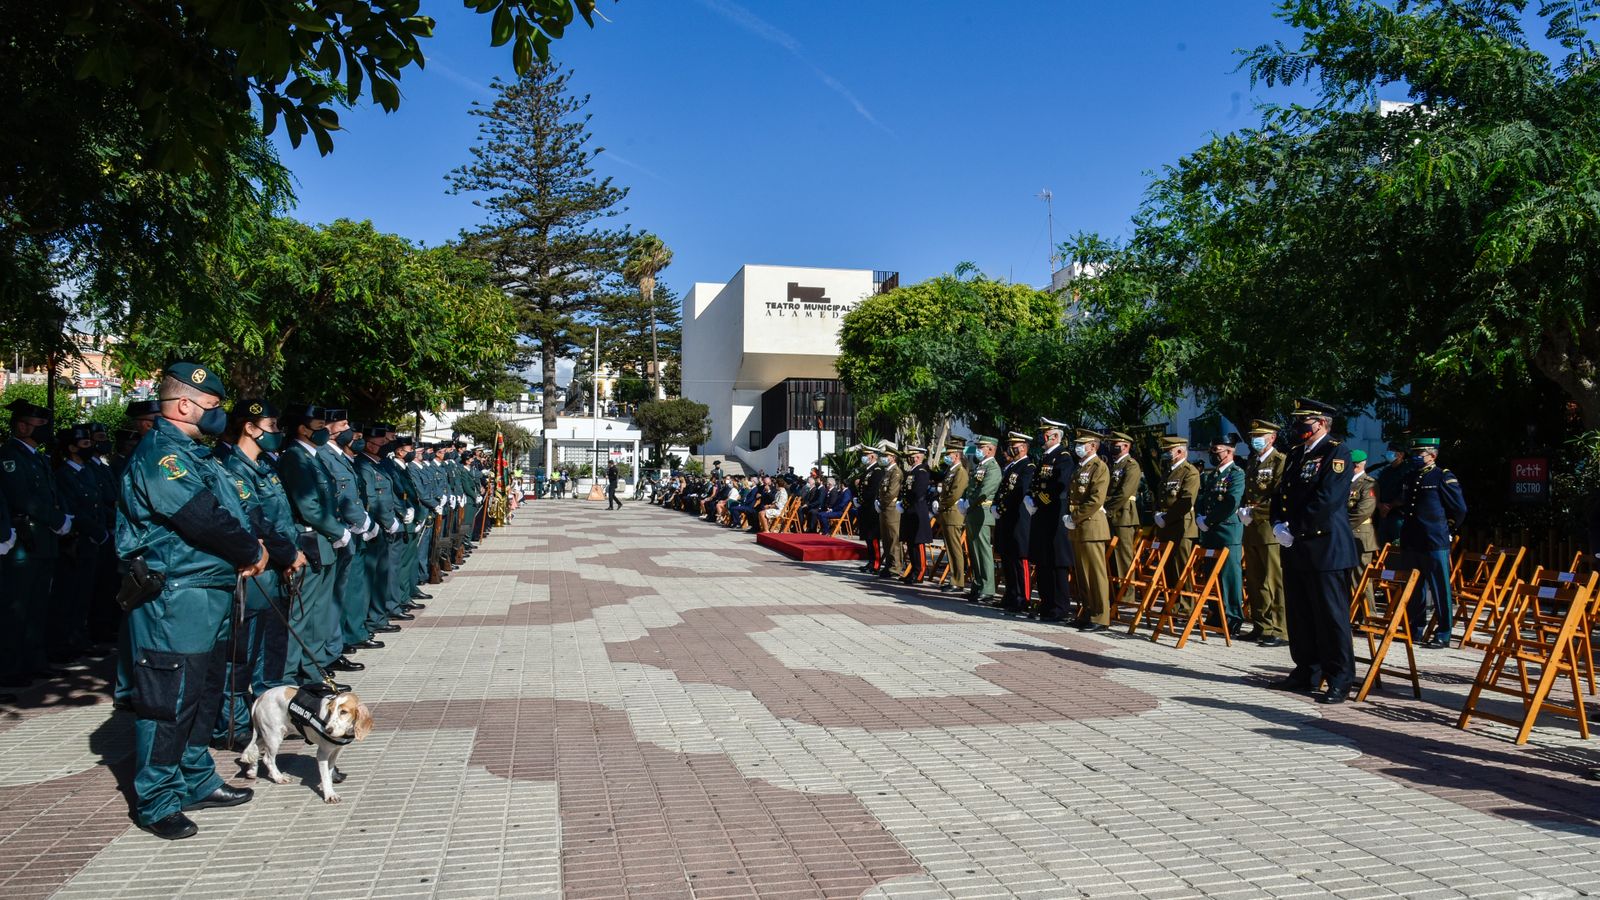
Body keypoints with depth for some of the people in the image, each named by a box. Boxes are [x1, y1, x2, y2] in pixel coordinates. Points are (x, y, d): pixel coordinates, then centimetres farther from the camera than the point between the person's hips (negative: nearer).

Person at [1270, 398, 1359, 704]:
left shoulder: (1337, 454, -9)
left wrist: (1294, 529, -15)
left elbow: (1326, 500, -18)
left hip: (1325, 549, -8)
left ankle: (1340, 681, 3)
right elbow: (1281, 495, 19)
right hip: (1296, 549, 8)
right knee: (1299, 615, 13)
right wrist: (1278, 525, 1)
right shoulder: (1295, 455, 17)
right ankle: (1307, 672, 23)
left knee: (1331, 616, -4)